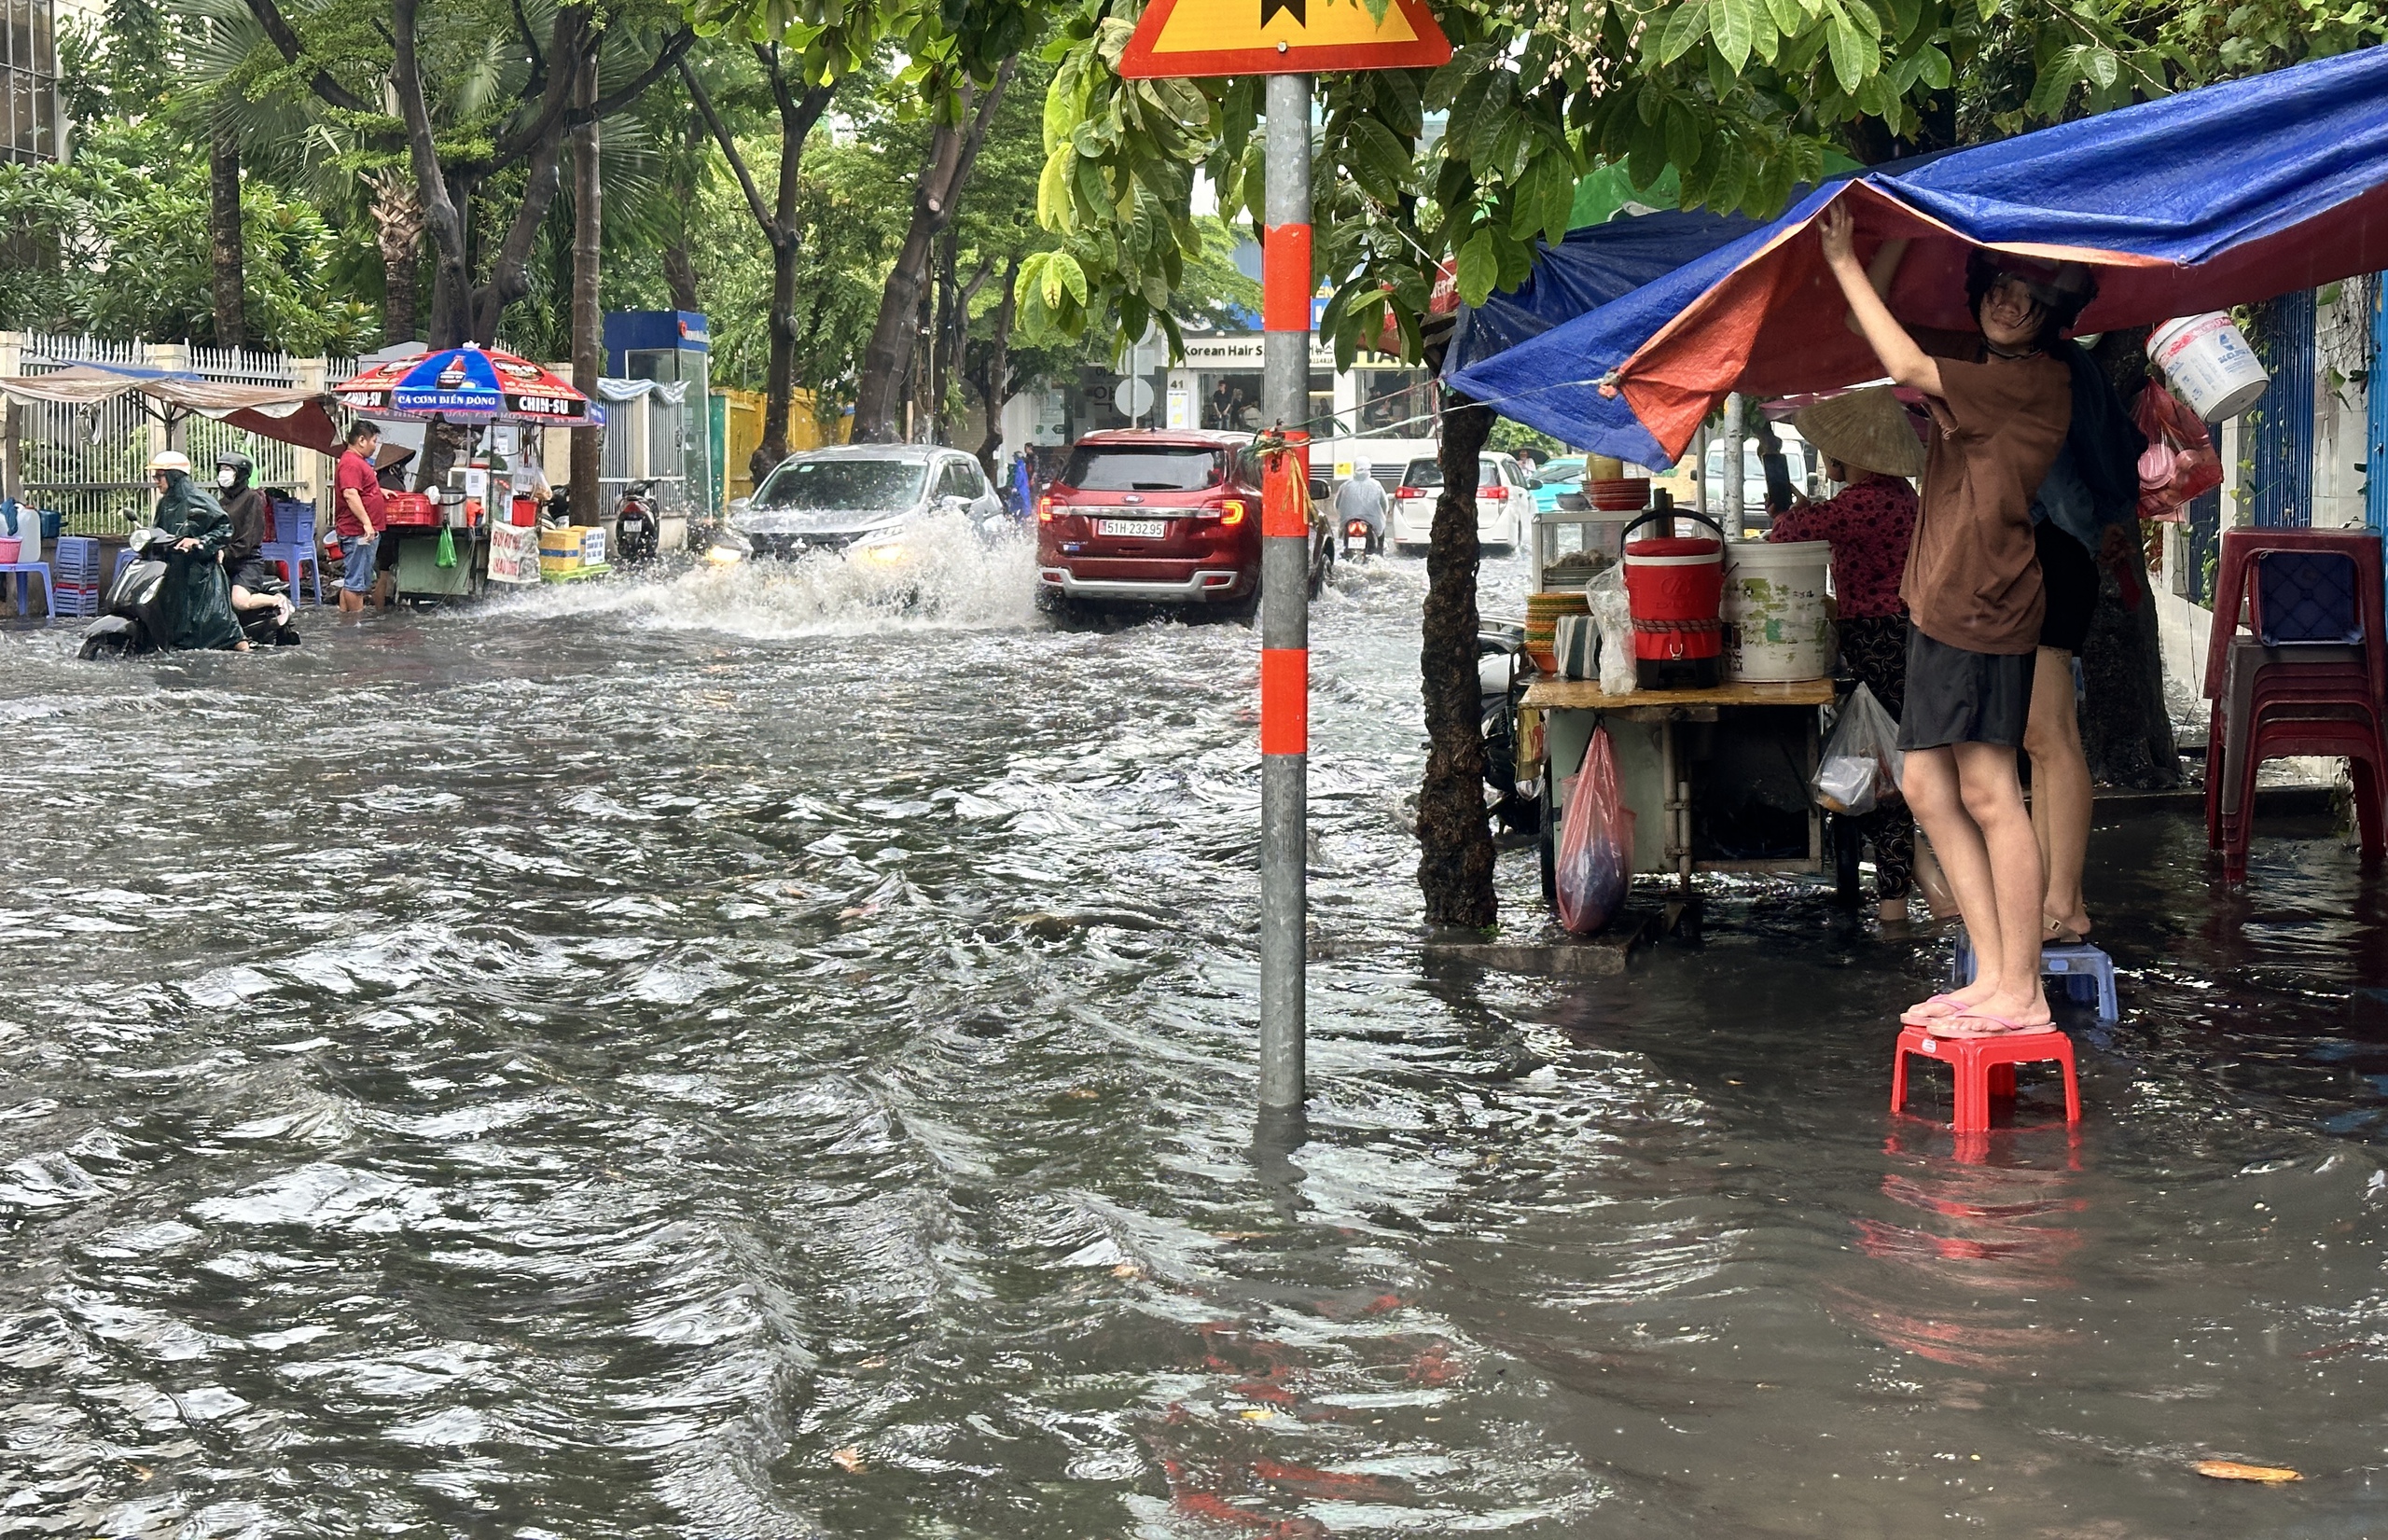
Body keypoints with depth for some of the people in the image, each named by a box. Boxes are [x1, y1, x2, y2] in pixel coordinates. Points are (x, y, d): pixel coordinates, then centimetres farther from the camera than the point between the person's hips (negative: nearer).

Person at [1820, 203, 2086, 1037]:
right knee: (1927, 788, 9)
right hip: (1936, 599, 10)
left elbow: (1904, 366, -17)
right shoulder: (1970, 358, 16)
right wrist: (1904, 230, 13)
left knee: (1988, 794, -9)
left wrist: (1845, 262, -10)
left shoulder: (2038, 380, -10)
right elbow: (1867, 326, 23)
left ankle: (2021, 993, -5)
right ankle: (1992, 975, 13)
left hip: (1985, 602, -10)